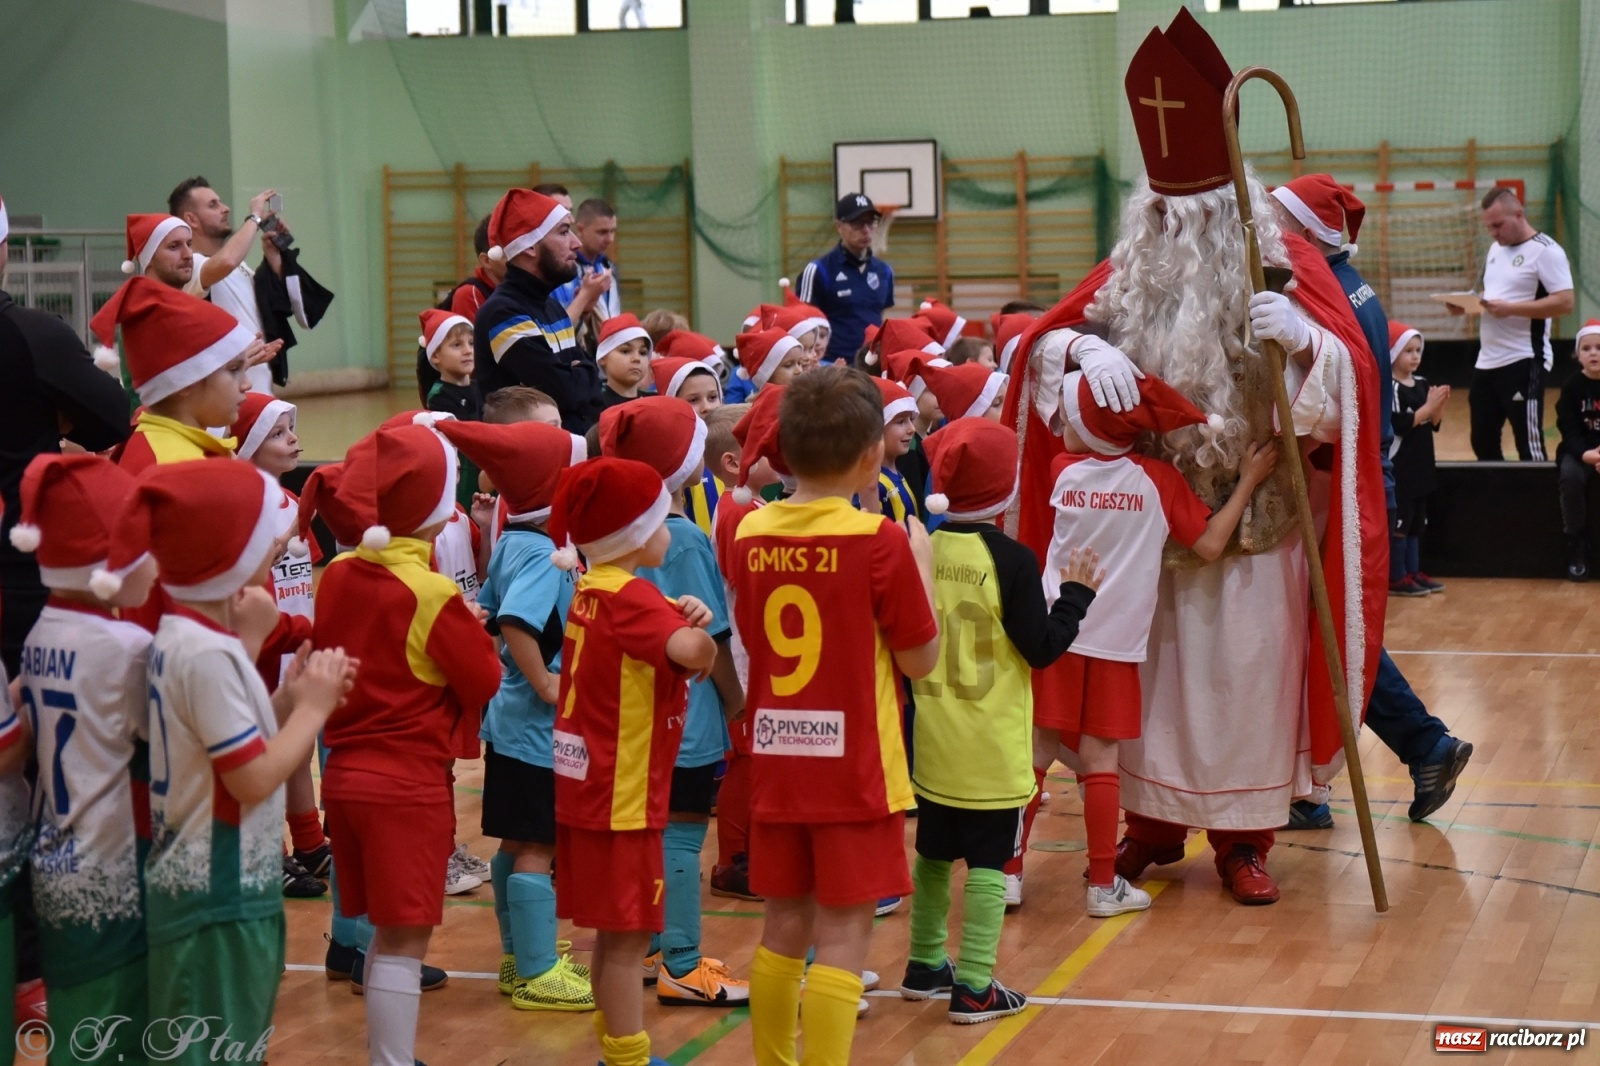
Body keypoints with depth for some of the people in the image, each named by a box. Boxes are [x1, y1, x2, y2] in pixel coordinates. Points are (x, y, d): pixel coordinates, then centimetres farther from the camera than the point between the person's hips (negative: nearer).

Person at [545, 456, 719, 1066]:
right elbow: (692, 651, -36)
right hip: (623, 797, -9)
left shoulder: (589, 592, 9)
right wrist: (701, 642, -13)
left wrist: (678, 617, -6)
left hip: (586, 789, 9)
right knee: (627, 938, -3)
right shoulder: (632, 597, -19)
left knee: (613, 935, 17)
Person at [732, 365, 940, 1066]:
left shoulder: (751, 534, 1)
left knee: (785, 927, 16)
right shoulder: (879, 542, -14)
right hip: (854, 766, -5)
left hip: (776, 761, 5)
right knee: (842, 937, -1)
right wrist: (921, 567, 5)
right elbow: (920, 659, -6)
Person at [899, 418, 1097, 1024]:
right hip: (991, 748, -5)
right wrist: (1075, 593, 0)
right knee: (987, 863, 1)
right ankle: (974, 988, 3)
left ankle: (925, 966, 31)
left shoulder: (922, 550, -1)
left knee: (933, 853, 18)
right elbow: (1042, 648, -11)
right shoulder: (1011, 560, -15)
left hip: (933, 744, 6)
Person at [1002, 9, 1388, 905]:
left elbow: (1354, 369, -12)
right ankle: (1156, 821, 21)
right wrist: (1083, 349, -20)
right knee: (1151, 663, 7)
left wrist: (1304, 337, -34)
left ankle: (1244, 837, 12)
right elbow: (1040, 342, 3)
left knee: (1246, 671, 1)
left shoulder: (1285, 262, -4)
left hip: (1258, 519, -2)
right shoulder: (1129, 271, 5)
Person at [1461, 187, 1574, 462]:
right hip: (1487, 361, 9)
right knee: (1483, 442, 13)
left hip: (1524, 363, -9)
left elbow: (1564, 303, -18)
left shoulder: (1545, 251, -10)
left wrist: (1510, 309, -24)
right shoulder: (1496, 249, 16)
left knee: (1529, 446, -4)